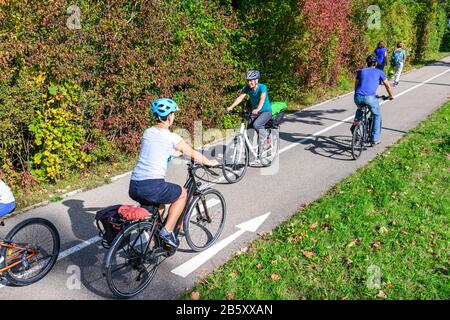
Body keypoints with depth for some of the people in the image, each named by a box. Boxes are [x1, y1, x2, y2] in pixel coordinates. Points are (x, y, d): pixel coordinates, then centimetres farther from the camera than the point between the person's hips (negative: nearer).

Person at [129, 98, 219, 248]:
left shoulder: (147, 132, 16)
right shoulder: (172, 137, -3)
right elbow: (194, 154, 10)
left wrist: (178, 152, 51)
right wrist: (209, 162, 29)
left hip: (133, 187, 7)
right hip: (153, 187, -7)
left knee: (159, 204, 35)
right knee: (182, 194, 21)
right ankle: (167, 231, 14)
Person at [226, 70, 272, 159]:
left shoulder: (262, 87, -20)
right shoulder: (247, 88, -6)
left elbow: (262, 98, -37)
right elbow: (240, 97, -17)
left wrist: (258, 109, -55)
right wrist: (231, 107, -33)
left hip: (266, 111, -5)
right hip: (254, 111, 5)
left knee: (256, 124, -31)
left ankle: (264, 134, -1)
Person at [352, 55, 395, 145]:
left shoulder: (361, 71, 23)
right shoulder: (379, 72, 17)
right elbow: (387, 85, 24)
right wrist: (391, 96, 39)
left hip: (358, 97, 3)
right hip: (370, 97, -3)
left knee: (360, 109, 37)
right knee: (377, 115, 20)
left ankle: (355, 126, 17)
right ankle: (375, 139, 18)